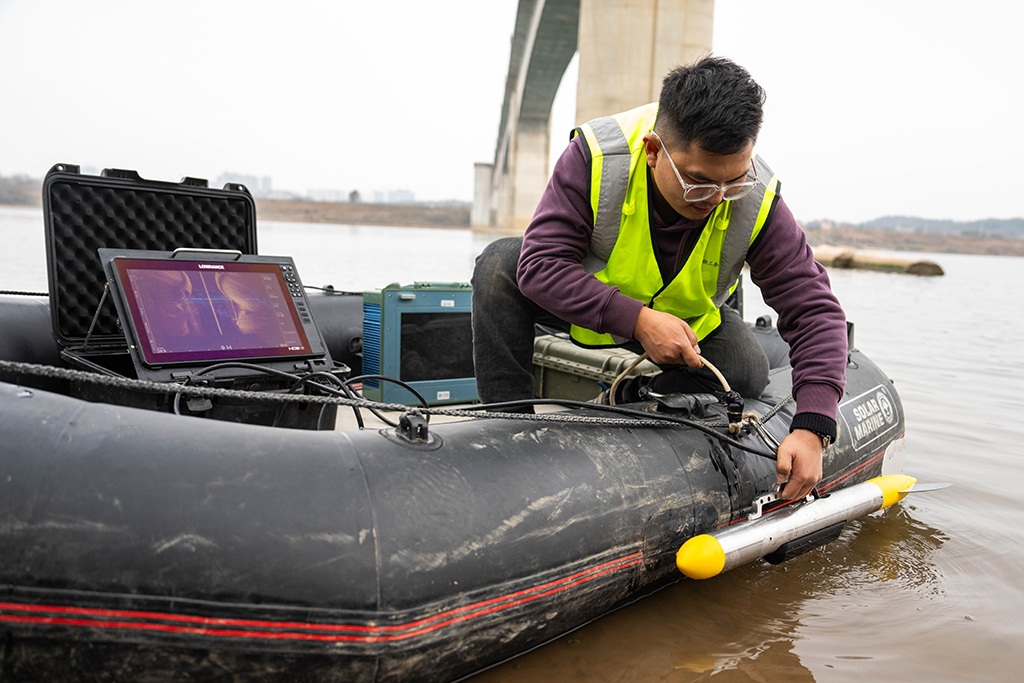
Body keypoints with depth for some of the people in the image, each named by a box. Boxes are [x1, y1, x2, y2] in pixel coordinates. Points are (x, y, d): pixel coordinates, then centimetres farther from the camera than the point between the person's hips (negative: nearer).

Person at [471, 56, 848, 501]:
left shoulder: (757, 204, -28)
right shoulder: (594, 156, -32)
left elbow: (816, 309, -26)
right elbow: (540, 264, -35)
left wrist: (811, 429, -38)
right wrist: (636, 319, -45)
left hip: (686, 318, 1)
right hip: (586, 305, -1)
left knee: (747, 372, -24)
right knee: (500, 264, -26)